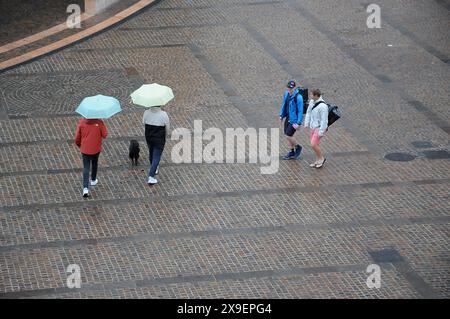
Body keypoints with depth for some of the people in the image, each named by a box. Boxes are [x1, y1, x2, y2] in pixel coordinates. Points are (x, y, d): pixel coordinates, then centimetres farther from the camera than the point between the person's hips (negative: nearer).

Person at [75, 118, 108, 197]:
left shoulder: (82, 122, -10)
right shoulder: (99, 122, -15)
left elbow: (77, 137, -4)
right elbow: (105, 135, -10)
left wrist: (79, 145, 16)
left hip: (85, 149, 0)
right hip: (96, 149, 0)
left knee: (86, 168, 2)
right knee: (94, 164, 27)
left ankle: (85, 188, -12)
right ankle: (93, 180, 47)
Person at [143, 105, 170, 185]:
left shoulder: (146, 113, -14)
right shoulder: (163, 115, -23)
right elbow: (167, 128, -11)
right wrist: (165, 135, 11)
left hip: (148, 137, 4)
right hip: (159, 139, -4)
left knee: (151, 153, 27)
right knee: (156, 157, 4)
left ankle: (154, 169, 48)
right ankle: (151, 177, -3)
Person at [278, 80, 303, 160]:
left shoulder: (298, 97, -23)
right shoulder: (286, 93, 0)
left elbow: (300, 111, -20)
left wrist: (298, 123, -21)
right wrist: (281, 115, 16)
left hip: (294, 120, -8)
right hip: (288, 118, 8)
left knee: (288, 136, -6)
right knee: (287, 135, 14)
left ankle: (298, 147, 20)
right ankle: (291, 153, 29)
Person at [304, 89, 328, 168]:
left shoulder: (323, 106, -26)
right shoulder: (312, 102, -2)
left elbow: (324, 120, -23)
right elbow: (308, 113, 12)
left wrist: (321, 132, -22)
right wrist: (306, 124, 11)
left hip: (319, 127, -8)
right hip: (313, 126, 8)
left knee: (313, 144, -9)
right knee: (314, 144, 15)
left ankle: (321, 158, 13)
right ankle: (318, 161, 28)